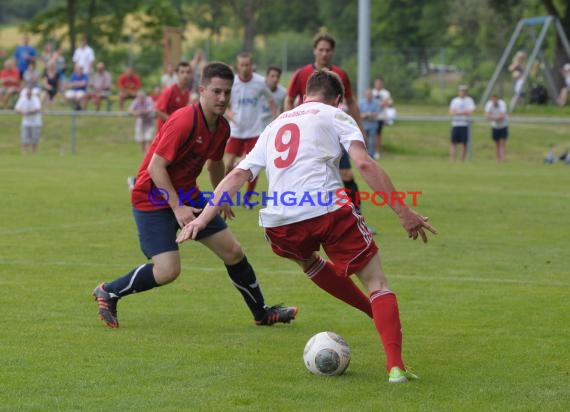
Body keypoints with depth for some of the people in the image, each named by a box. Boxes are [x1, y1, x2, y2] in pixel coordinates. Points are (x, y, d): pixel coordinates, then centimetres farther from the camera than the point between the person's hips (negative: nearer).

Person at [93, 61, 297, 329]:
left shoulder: (222, 128, 1)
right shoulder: (184, 122, -26)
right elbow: (155, 167, -27)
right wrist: (177, 207, -28)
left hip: (187, 196, 8)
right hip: (153, 199, -8)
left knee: (233, 252, 6)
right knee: (168, 271, -18)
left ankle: (262, 313, 23)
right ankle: (108, 293, 3)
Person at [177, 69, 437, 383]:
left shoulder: (275, 125, 28)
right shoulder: (335, 116, 13)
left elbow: (237, 175, 19)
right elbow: (364, 164, -3)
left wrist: (203, 218, 15)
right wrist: (403, 212, -3)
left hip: (278, 226, 5)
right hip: (328, 210, -5)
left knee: (307, 259, 38)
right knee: (376, 282, 5)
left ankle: (378, 312, 40)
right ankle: (395, 366, -10)